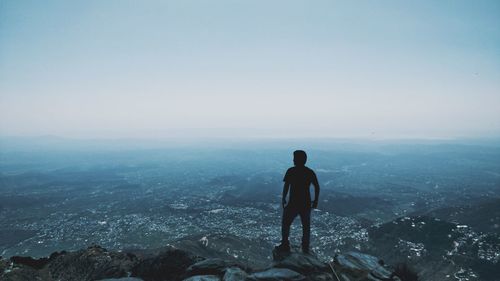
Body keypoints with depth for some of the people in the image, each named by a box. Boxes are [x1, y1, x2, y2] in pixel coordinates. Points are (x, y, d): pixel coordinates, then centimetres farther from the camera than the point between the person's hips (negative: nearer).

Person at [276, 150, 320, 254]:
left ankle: (285, 245, 11)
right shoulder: (310, 172, 2)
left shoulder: (291, 171, -8)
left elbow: (286, 186, -10)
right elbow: (317, 187, 1)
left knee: (285, 223, 13)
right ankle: (305, 248, 18)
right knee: (306, 226, 14)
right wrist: (315, 201, 10)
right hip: (306, 204, 3)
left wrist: (283, 199, 1)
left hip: (293, 203, -3)